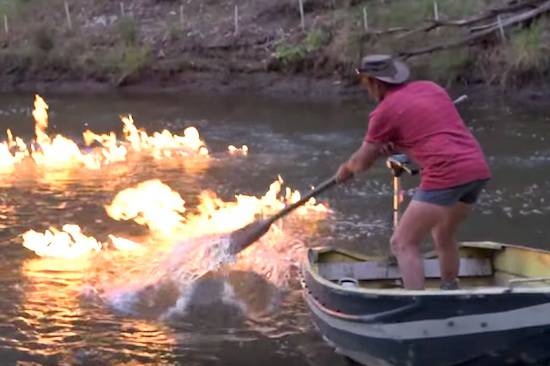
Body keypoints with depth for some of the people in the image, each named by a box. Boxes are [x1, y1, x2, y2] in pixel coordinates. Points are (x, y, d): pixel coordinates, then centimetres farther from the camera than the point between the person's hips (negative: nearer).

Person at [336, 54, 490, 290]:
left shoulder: (385, 111, 0)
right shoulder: (431, 88, 20)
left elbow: (362, 162, 11)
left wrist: (345, 169, 32)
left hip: (445, 175, -8)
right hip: (478, 169, 8)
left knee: (403, 244, -2)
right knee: (443, 236, 27)